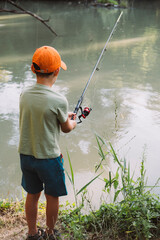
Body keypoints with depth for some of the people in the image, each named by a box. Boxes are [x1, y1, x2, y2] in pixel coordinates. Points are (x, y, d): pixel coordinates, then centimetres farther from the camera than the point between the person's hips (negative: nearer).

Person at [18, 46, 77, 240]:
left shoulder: (24, 94, -6)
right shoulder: (59, 101, -22)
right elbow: (66, 128, -5)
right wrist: (73, 121, 18)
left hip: (25, 155, 5)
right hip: (48, 157, -5)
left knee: (32, 195, 21)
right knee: (52, 197, 17)